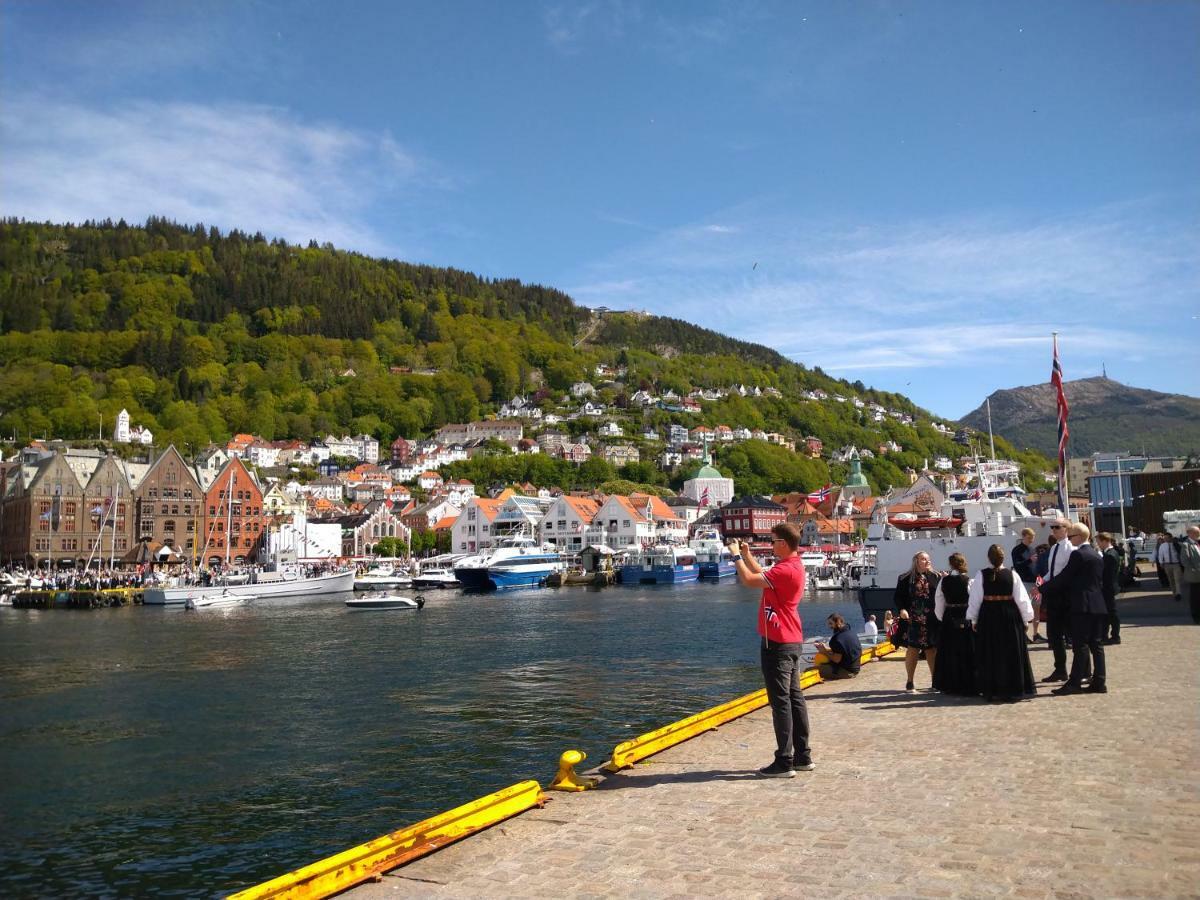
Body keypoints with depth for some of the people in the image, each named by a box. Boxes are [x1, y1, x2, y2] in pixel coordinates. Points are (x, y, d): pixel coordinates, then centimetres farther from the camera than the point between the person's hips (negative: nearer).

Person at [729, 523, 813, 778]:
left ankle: (784, 762, -2)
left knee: (781, 701, -6)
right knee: (794, 698, 14)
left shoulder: (785, 570, -21)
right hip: (791, 642, 10)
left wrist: (736, 556, -9)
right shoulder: (794, 566, 12)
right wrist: (747, 555, 18)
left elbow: (749, 580, -24)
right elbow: (763, 575, 25)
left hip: (777, 644, -10)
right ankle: (802, 756, 21)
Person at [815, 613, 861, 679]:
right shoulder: (850, 631, 9)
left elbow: (837, 659, -18)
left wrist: (825, 651, -6)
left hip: (846, 671, -10)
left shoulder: (839, 637, -20)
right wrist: (827, 648, 7)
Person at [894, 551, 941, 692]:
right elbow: (899, 596, -2)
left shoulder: (936, 577, 9)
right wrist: (902, 609, -17)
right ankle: (910, 682, 8)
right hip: (913, 620, -3)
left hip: (932, 620, 3)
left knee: (933, 649, 6)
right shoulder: (906, 579, 1)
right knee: (913, 649, 0)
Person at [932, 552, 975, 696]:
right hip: (965, 619, -3)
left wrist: (941, 617, 12)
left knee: (948, 653, 12)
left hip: (948, 619, 3)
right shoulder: (969, 581, -11)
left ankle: (948, 685, 19)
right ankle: (966, 687, 7)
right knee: (966, 654, 5)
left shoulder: (944, 581, -2)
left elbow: (939, 601, 2)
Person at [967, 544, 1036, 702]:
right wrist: (1026, 618, 10)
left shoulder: (981, 575, -6)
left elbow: (974, 598, -2)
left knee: (990, 655, 9)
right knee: (1011, 654, 9)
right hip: (1010, 617, 0)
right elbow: (1021, 598, -2)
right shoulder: (1011, 575, -6)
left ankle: (991, 691, 13)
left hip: (988, 618, 0)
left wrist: (973, 619, 9)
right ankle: (1013, 690, 11)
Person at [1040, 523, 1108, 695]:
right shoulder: (1096, 555, 16)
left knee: (1080, 645, -7)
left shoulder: (1078, 554, -12)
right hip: (1098, 605, 8)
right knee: (1095, 644, 9)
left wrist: (1043, 589, -2)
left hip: (1082, 606, -8)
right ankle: (1099, 682, 10)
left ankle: (1074, 683, -5)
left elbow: (1063, 577, -12)